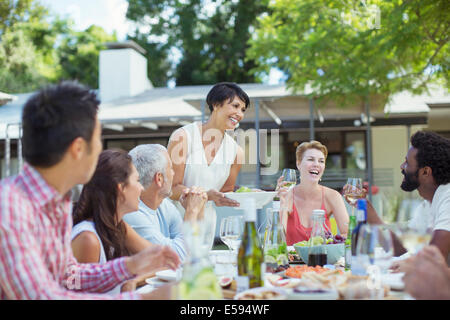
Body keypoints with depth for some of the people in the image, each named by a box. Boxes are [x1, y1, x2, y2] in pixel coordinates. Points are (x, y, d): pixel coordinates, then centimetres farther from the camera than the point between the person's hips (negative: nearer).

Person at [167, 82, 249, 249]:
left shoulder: (236, 152, 2)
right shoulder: (183, 137, -11)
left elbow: (225, 193, 10)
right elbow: (173, 188, -13)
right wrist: (207, 195, -27)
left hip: (206, 223, 4)